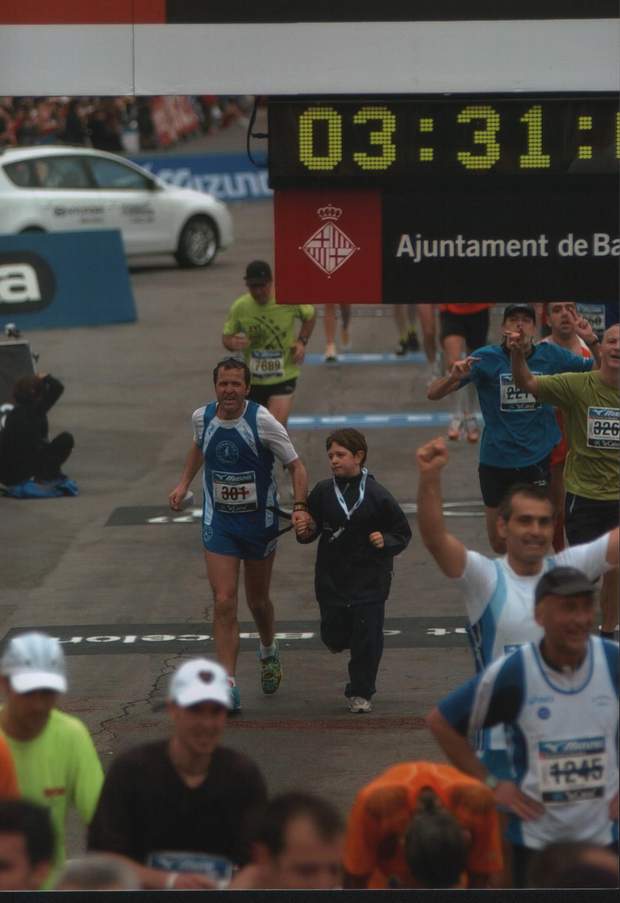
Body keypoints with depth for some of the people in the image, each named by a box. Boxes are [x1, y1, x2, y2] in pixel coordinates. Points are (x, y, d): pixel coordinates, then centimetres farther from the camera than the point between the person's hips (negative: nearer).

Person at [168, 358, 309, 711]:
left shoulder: (262, 421, -18)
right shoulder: (202, 417, -6)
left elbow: (296, 465, -12)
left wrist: (300, 506, -26)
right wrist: (184, 483, 13)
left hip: (260, 521, -2)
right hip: (218, 523, 2)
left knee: (258, 600, 15)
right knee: (224, 602, -11)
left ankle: (269, 651, 48)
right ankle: (229, 685, -12)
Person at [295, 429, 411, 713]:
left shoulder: (376, 496, -7)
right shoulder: (322, 492, 0)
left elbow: (402, 533, 1)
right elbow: (310, 527, 11)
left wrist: (385, 542, -18)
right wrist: (305, 532, -10)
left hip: (369, 579, -2)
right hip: (331, 579, 2)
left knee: (367, 638, -1)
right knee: (334, 637, 6)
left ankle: (361, 692, 15)